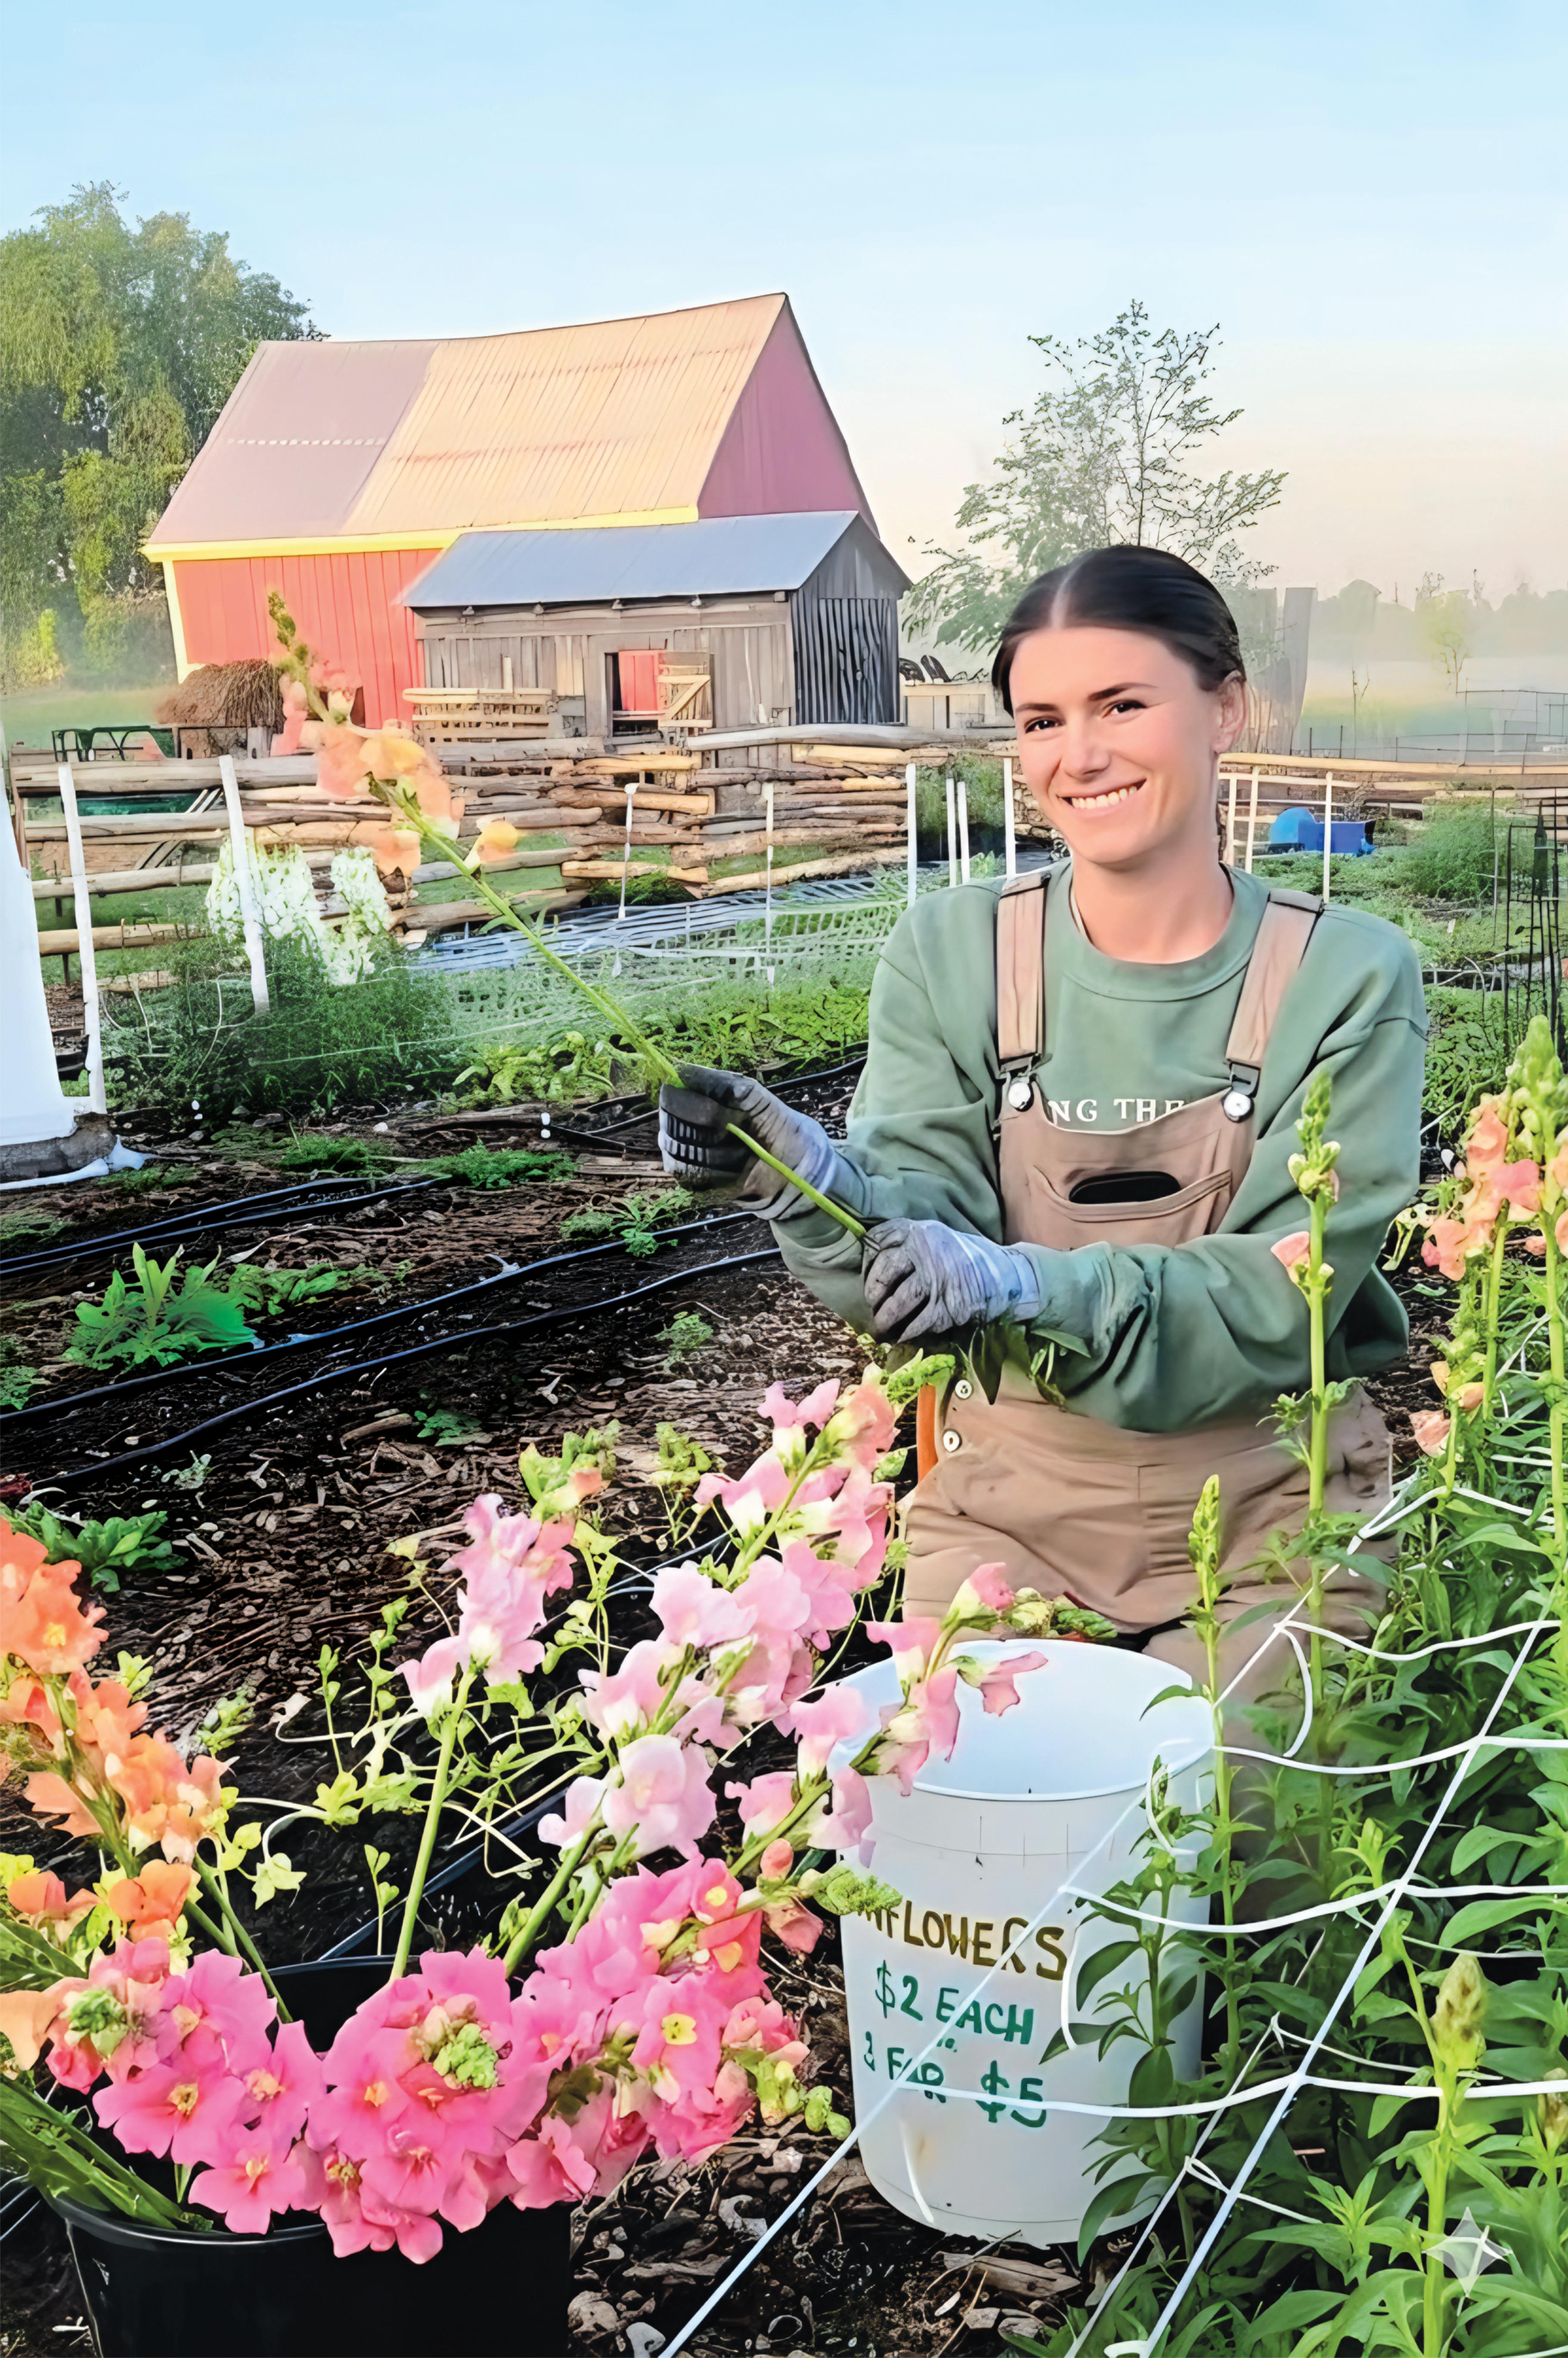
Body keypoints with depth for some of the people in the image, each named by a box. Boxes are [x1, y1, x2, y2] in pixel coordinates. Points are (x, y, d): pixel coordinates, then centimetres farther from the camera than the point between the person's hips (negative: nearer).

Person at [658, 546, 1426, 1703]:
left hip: (1266, 1502, -1)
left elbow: (1284, 1292, -18)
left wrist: (1026, 1282, -35)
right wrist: (813, 1175, -36)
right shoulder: (951, 950, -5)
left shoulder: (1348, 977, -11)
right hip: (1012, 1486, 1)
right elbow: (926, 1222, -13)